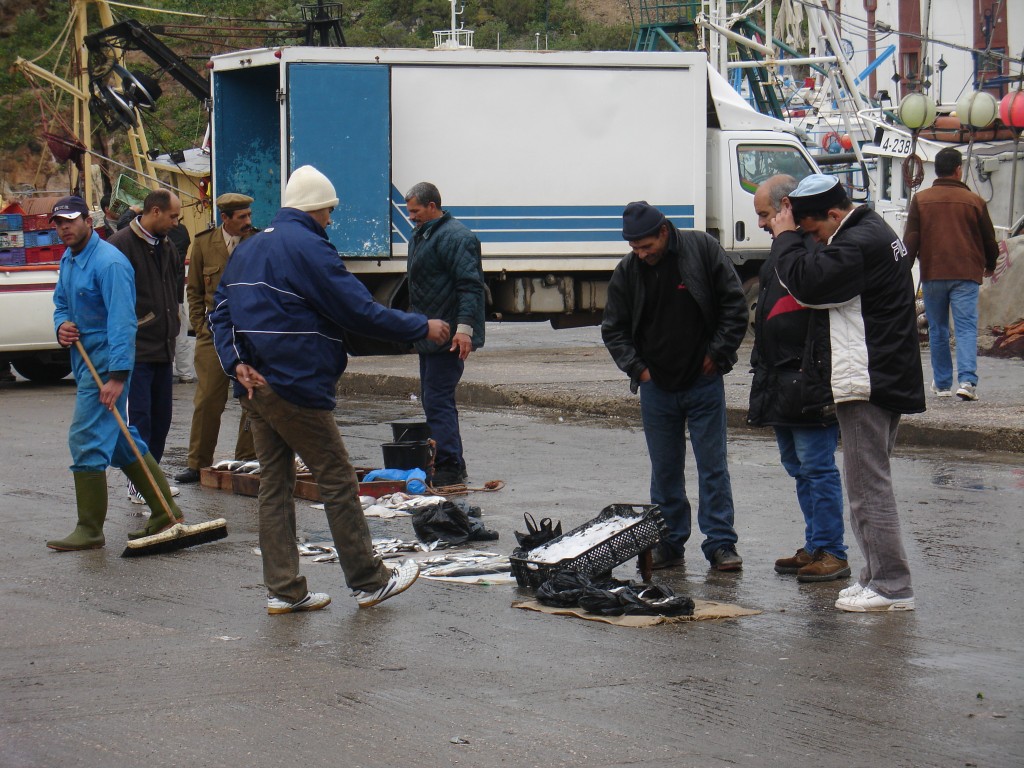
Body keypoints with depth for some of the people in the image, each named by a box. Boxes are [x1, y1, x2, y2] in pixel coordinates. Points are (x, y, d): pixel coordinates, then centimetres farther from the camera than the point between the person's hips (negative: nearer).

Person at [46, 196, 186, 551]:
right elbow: (61, 302, 25)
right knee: (119, 439, 14)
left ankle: (90, 530, -4)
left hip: (106, 361, -10)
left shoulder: (108, 262, -19)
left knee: (86, 439, -10)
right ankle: (165, 511, 21)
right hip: (84, 358, 10)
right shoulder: (68, 260, 12)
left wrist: (117, 375, -28)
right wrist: (62, 325, 0)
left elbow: (122, 322, -23)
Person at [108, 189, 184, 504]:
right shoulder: (121, 244, -14)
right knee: (139, 419, -6)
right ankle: (138, 484, 0)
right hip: (136, 349, -8)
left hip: (164, 348, 8)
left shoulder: (167, 246, 12)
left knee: (161, 419, 12)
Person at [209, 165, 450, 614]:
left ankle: (283, 590, 9)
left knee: (274, 484, 9)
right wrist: (423, 328, -5)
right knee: (339, 482, 1)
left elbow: (220, 313, 11)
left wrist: (237, 363, -2)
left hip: (254, 387, 9)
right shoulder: (308, 248, -12)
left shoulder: (247, 250, 15)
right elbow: (360, 312, -14)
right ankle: (369, 581, 8)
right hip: (295, 387, -8)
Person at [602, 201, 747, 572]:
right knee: (664, 471, 9)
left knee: (713, 467, 0)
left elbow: (734, 304, -3)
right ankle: (669, 542, 17)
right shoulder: (627, 272, -1)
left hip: (704, 383, -3)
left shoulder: (703, 249, -8)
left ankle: (721, 544, 4)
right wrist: (636, 367, -3)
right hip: (656, 386, 3)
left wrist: (717, 353, -6)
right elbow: (613, 329, 9)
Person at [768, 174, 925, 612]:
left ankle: (891, 587, -5)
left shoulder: (858, 244, -18)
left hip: (868, 384, -11)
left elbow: (807, 282, -24)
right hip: (889, 380, 11)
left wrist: (785, 236, -10)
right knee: (870, 482, 16)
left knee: (868, 485, -7)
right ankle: (878, 576, 21)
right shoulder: (874, 232, 16)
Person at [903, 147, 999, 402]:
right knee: (966, 327, -5)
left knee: (937, 330, 13)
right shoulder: (974, 201, 3)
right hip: (966, 275, -1)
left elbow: (910, 240, -1)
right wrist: (990, 266, 29)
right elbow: (989, 240, 11)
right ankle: (967, 380, -21)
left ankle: (942, 383, 18)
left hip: (932, 275, 1)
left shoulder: (920, 200, 3)